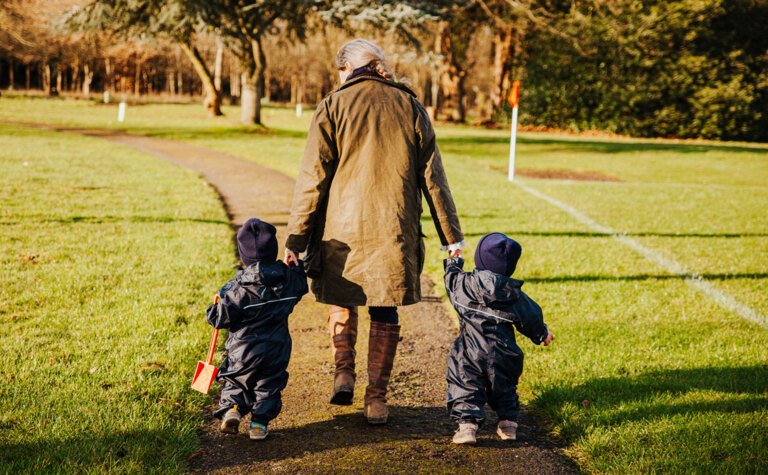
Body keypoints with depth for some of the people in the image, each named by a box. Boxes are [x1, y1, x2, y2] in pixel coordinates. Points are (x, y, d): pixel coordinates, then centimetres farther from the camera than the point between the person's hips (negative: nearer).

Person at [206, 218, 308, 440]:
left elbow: (221, 318, -14)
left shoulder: (239, 287, -18)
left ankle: (231, 408, -6)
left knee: (234, 382, 16)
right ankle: (260, 421, 3)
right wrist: (297, 266, 35)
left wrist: (215, 307, 8)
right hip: (277, 350, 3)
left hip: (243, 351, -2)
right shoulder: (288, 278, -6)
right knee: (268, 385, 15)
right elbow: (301, 286, 18)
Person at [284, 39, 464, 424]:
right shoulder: (409, 106, 5)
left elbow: (312, 179, -6)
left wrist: (296, 238, -2)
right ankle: (377, 399, 9)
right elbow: (432, 176, 4)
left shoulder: (333, 107, -2)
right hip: (394, 231, 1)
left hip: (343, 227, -1)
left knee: (341, 301, 20)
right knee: (385, 314, 8)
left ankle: (343, 373, 6)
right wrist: (451, 235, 8)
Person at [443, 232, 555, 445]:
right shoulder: (514, 293, -1)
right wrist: (542, 334, 30)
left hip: (471, 355, -3)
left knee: (466, 387, 2)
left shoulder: (464, 284, -7)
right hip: (503, 354, 3)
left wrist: (453, 262, 39)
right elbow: (531, 316, 11)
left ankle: (467, 424, -11)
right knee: (504, 387, 22)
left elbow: (451, 277, 16)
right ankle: (508, 423, 24)